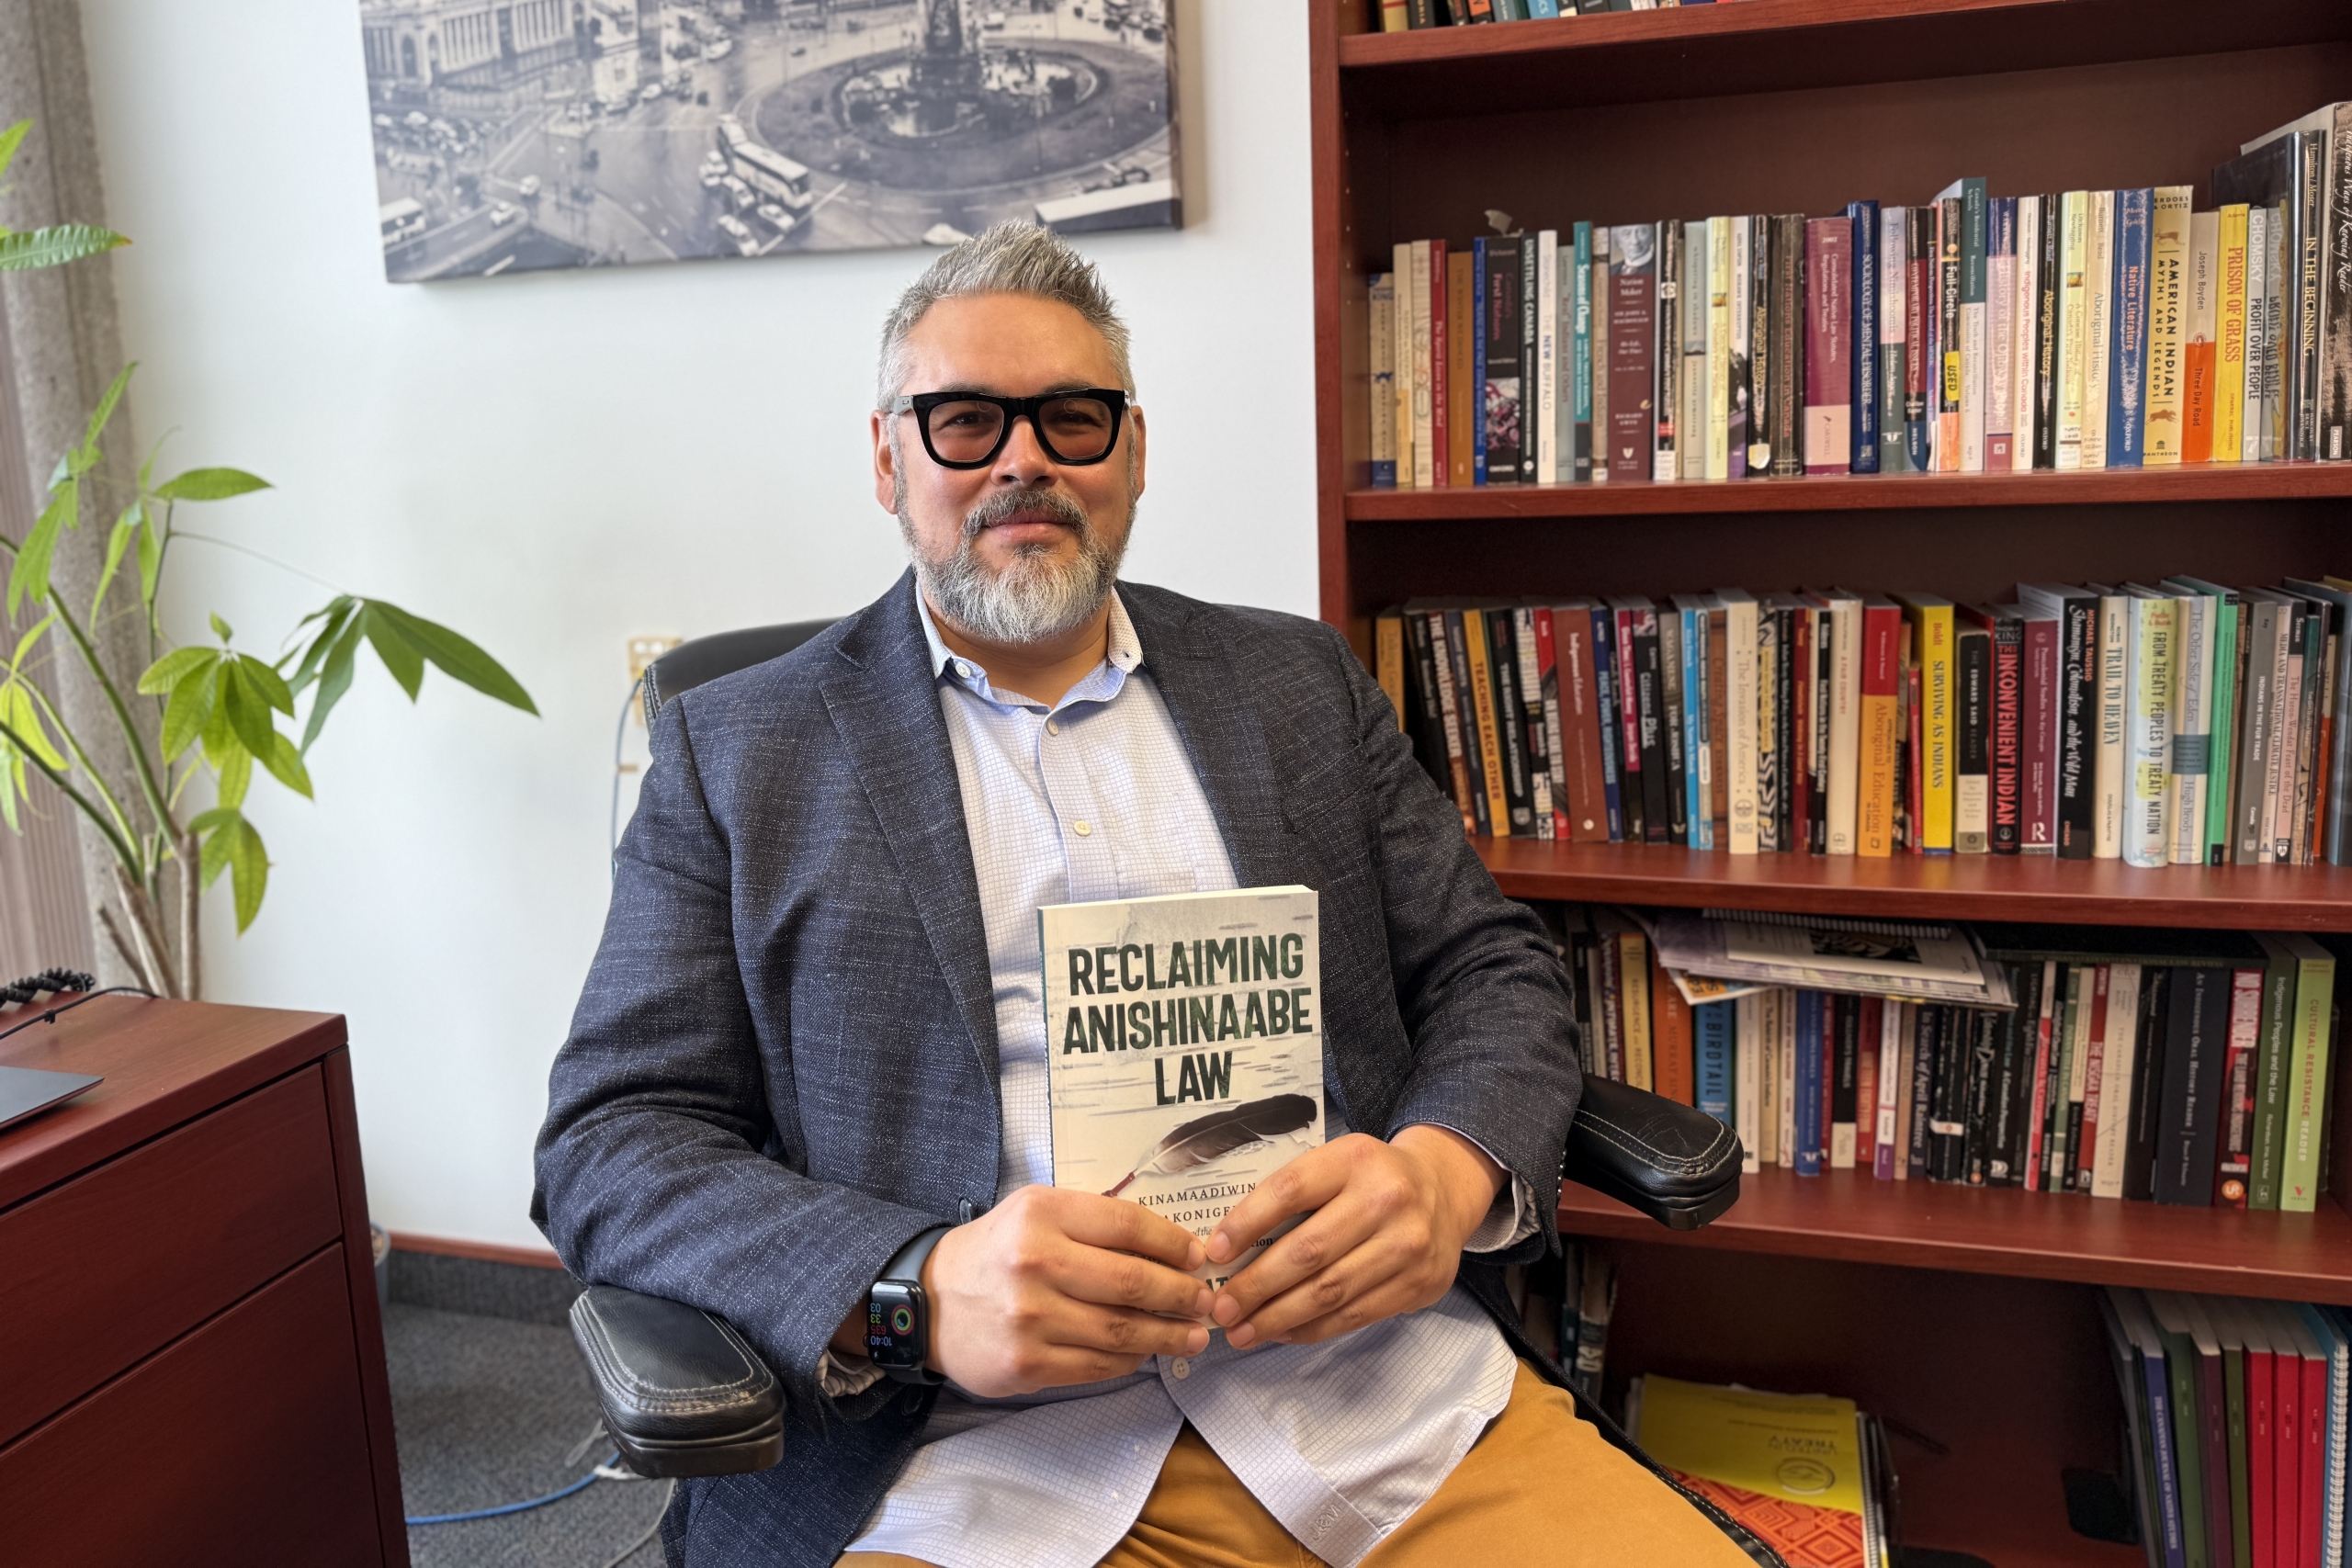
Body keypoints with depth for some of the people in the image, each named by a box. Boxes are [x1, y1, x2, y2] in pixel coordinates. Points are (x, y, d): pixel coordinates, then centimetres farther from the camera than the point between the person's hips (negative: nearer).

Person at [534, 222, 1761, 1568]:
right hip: (969, 1452, -1)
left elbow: (1493, 971, 13)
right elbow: (611, 1146, 1)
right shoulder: (738, 750, 7)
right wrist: (912, 1290, -18)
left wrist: (1449, 1169, -10)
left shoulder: (1301, 683, 14)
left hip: (1388, 1393, 3)